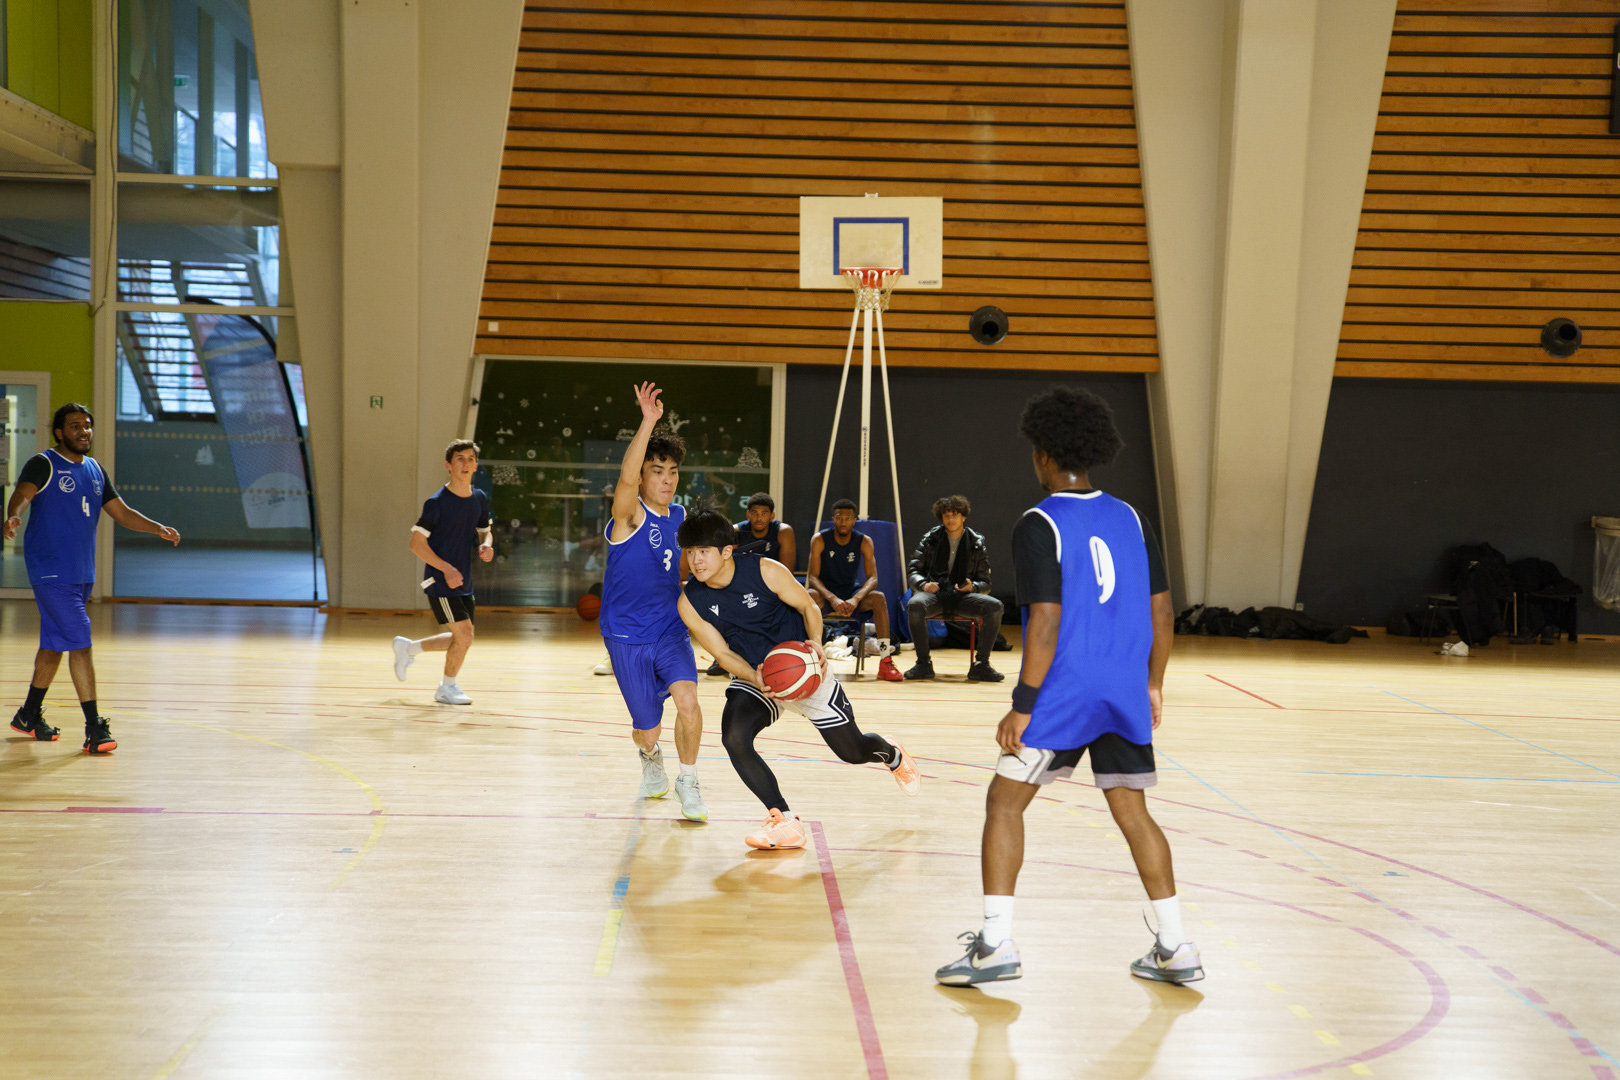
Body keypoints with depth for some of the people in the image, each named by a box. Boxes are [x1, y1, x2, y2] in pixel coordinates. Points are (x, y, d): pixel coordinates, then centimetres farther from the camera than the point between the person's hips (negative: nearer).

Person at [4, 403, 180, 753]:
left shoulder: (95, 470, 15)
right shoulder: (42, 464, -6)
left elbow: (122, 512, 17)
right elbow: (22, 493, -23)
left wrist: (158, 528, 3)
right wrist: (13, 515, -45)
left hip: (81, 572, 7)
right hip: (51, 570, -7)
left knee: (54, 643, 16)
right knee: (80, 641, -15)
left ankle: (30, 714, 32)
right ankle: (94, 727, -15)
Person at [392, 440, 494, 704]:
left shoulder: (480, 499, 4)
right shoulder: (437, 502, -15)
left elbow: (484, 531, 18)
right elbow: (416, 544, -13)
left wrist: (486, 546, -6)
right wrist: (446, 568, -22)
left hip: (463, 581, 7)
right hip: (440, 582, -7)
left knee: (461, 640, 13)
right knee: (464, 635, -10)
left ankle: (408, 648, 35)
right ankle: (447, 688, 13)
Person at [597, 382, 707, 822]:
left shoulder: (679, 516, 5)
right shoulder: (629, 514, -14)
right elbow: (626, 478, -37)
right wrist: (648, 422, -46)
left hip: (671, 630, 3)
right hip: (626, 637, -3)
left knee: (688, 702, -24)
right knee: (647, 732, 7)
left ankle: (687, 781, 0)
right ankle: (650, 757, 46)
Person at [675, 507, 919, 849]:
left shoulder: (765, 571, -22)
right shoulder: (691, 602, -14)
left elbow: (809, 607, -9)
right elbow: (723, 653, -9)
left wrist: (815, 642, -29)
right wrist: (755, 679, -29)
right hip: (753, 676, 2)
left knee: (852, 751, 6)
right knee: (734, 737, -28)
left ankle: (891, 753, 46)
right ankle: (785, 823, -16)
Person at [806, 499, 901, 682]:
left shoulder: (864, 541, -6)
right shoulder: (820, 540, -11)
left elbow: (872, 578, -12)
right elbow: (812, 577, -16)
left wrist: (856, 599, -33)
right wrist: (832, 598, -34)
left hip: (851, 592, 2)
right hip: (825, 591, -2)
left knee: (879, 598, -29)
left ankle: (886, 661, -30)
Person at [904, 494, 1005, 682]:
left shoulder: (976, 544, 9)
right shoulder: (929, 539, 8)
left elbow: (985, 583, 9)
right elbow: (915, 570, 6)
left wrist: (973, 587, -15)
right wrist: (924, 584, -17)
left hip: (963, 596, 1)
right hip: (934, 595, -1)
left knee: (994, 606, -27)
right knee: (914, 605, -36)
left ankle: (981, 664, -19)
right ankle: (923, 663, -22)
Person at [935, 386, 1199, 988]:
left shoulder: (1039, 526, -10)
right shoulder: (1129, 518, 9)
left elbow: (1045, 623, -16)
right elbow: (1160, 607, 11)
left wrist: (1023, 705, -13)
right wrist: (1153, 685, 19)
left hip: (1062, 691, -6)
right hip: (1125, 693, 6)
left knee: (1005, 802, 4)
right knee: (1132, 811, 12)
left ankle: (996, 943, 0)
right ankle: (1175, 949, 13)